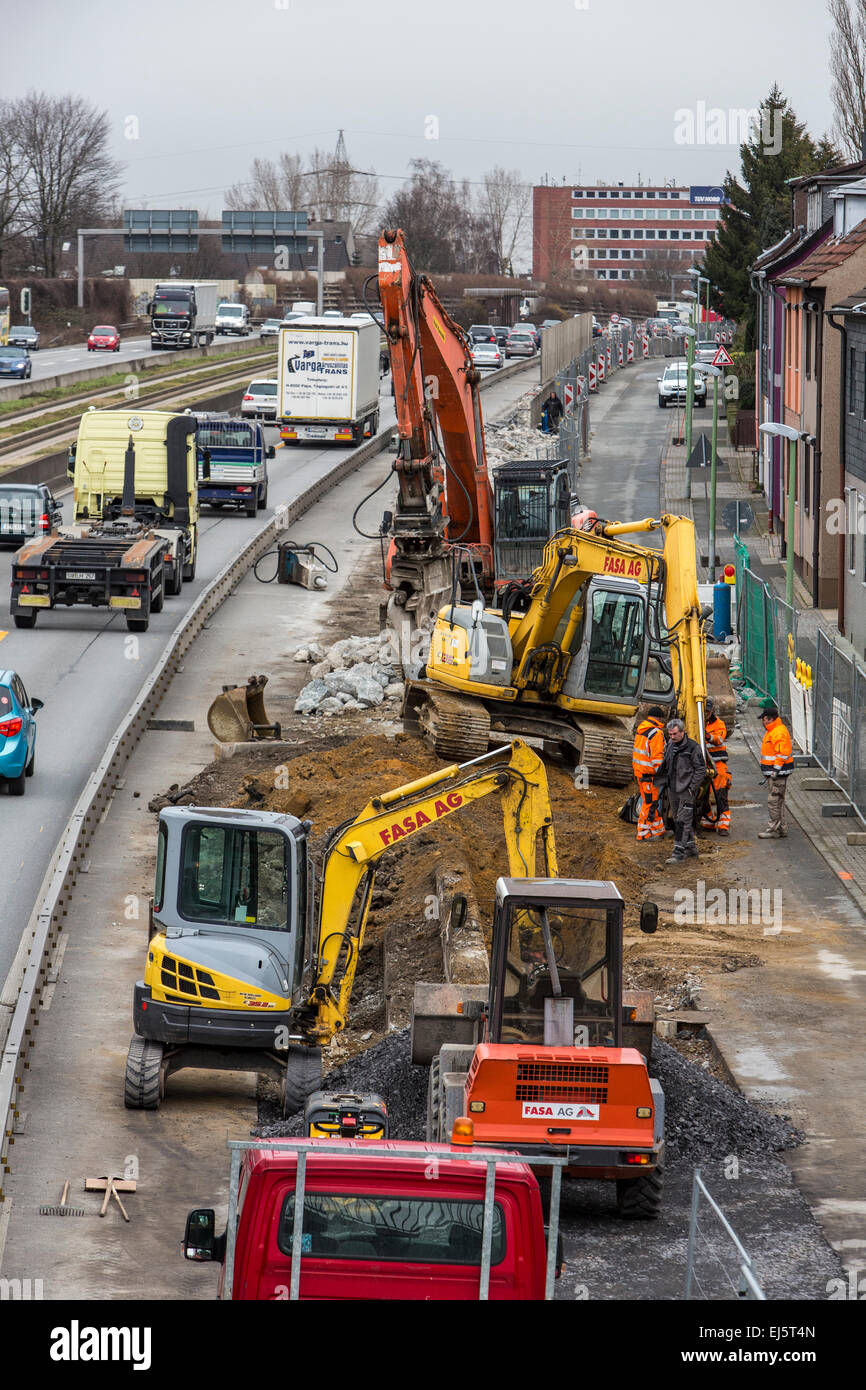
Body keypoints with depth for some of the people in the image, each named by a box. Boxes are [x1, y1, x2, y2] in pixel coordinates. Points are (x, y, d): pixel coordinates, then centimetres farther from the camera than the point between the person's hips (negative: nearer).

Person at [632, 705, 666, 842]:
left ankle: (658, 829, 24)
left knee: (653, 800, 17)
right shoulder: (657, 733, -15)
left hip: (638, 769, 9)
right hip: (649, 773, -9)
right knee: (650, 802, -4)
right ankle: (643, 833, -1)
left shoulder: (641, 730, 13)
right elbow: (657, 756, -19)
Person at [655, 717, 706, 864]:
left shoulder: (692, 747, -12)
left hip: (686, 790, -8)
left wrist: (692, 788, -13)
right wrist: (662, 783, 13)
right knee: (677, 820, 13)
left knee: (683, 821, -11)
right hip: (672, 789, 8)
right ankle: (691, 849, 24)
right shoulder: (670, 745, 9)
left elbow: (701, 770, -9)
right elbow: (665, 766, 22)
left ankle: (678, 853, -14)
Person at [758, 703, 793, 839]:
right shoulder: (771, 731, 17)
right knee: (777, 800, 14)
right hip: (773, 772, 11)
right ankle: (781, 828, 19)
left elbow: (782, 754, -22)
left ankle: (774, 829, -7)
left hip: (779, 772, -11)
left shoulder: (779, 732, -18)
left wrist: (775, 771, -23)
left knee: (774, 800, -9)